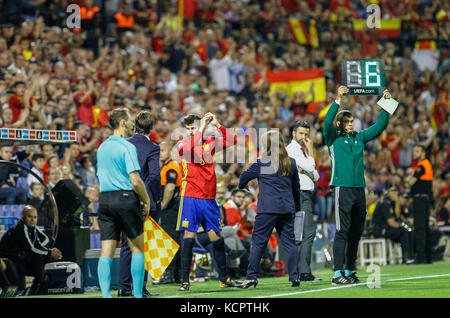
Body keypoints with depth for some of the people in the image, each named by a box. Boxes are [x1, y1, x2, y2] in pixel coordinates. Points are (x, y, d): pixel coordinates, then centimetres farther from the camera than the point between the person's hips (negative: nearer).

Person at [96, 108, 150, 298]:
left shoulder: (102, 148, 13)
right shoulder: (127, 147, -10)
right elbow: (135, 181, -15)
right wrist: (146, 200, -3)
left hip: (104, 199, 6)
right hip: (126, 197, -6)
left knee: (106, 252, 1)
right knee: (137, 248, 6)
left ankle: (105, 294, -7)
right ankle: (138, 294, 5)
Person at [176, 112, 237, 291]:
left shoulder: (210, 142, 11)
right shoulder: (182, 144, 1)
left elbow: (232, 141, 5)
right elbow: (188, 148, -22)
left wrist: (217, 125, -4)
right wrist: (202, 129, -20)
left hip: (209, 198, 4)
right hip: (189, 197, -3)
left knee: (216, 237, 8)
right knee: (188, 237, -7)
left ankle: (223, 278, 18)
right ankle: (185, 281, -5)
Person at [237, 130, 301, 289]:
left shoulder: (262, 163, -4)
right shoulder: (291, 163, 10)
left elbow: (245, 176, 8)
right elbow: (296, 187, 18)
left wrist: (240, 186, 31)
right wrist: (297, 207, 29)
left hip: (268, 209, -5)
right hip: (288, 209, 5)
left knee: (258, 241, -1)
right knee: (289, 242, 7)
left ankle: (251, 276, -3)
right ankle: (295, 277, 3)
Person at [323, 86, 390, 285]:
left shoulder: (359, 137, 16)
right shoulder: (333, 138, 1)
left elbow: (379, 126, 21)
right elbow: (327, 122, -16)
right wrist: (338, 100, -23)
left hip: (359, 189, 6)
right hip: (342, 188, -6)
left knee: (356, 231, 8)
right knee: (342, 231, -8)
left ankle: (349, 272, 16)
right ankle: (337, 274, -8)